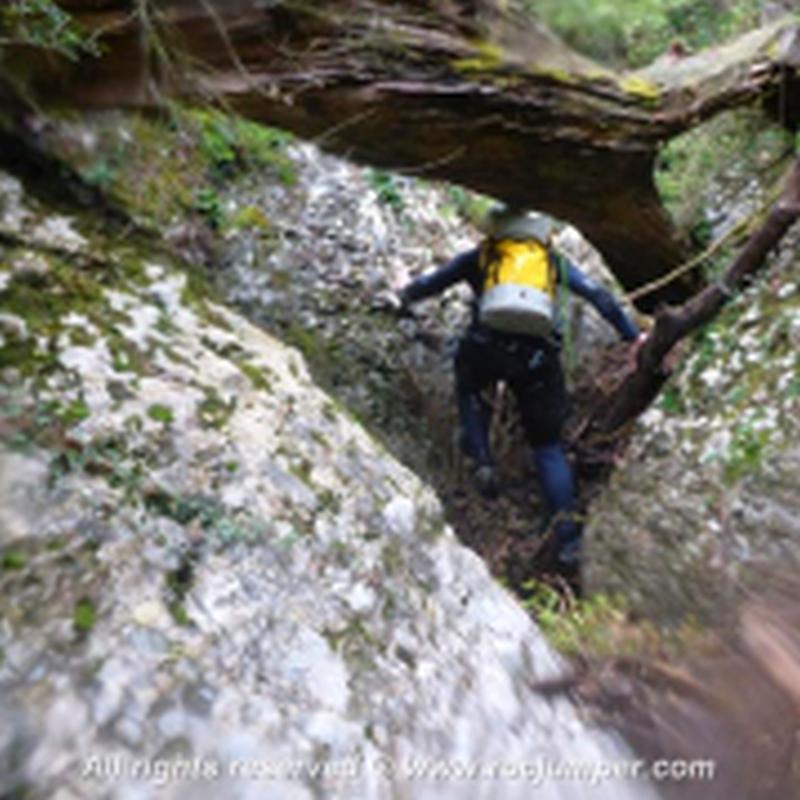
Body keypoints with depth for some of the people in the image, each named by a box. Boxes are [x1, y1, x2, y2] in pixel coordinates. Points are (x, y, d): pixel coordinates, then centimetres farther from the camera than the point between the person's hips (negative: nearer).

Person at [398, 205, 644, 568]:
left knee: (468, 387, 34)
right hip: (539, 355, 1)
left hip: (487, 345, -1)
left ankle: (482, 460, 15)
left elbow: (435, 281, 32)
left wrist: (405, 296, 52)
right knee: (548, 444, 14)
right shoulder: (555, 261, 26)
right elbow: (600, 297, 25)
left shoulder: (480, 256, 22)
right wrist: (633, 336, 30)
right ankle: (567, 533, 6)